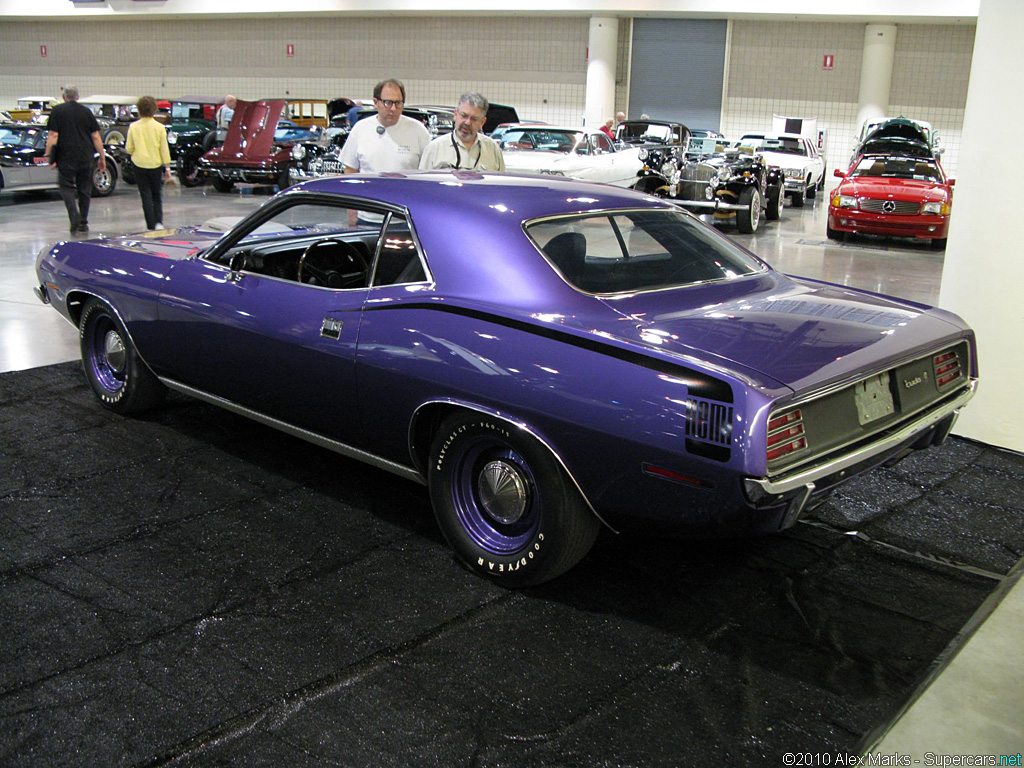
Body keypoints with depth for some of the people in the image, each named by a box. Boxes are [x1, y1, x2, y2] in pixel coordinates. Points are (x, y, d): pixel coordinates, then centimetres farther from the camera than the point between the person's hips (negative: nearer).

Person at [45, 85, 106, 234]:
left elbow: (53, 135, -7)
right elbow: (96, 137, 5)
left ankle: (74, 215, -16)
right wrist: (102, 157, 10)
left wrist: (48, 155, -2)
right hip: (87, 158, 3)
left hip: (66, 158, -3)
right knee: (85, 189, 11)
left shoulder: (57, 111, 0)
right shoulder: (86, 112, 7)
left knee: (67, 186, 6)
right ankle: (83, 223, 14)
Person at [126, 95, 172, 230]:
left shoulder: (133, 127, -4)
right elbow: (164, 149, -3)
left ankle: (151, 226, 2)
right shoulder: (159, 127, -5)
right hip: (156, 165, 0)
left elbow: (129, 148, 0)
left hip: (139, 165, 0)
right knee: (157, 196, 14)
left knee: (146, 196, 5)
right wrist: (167, 168, 3)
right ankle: (159, 222, -1)